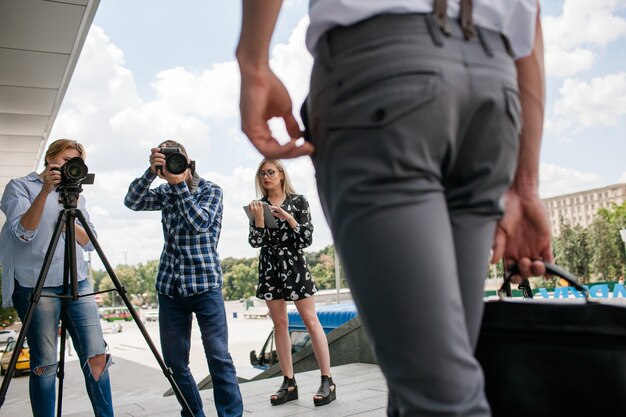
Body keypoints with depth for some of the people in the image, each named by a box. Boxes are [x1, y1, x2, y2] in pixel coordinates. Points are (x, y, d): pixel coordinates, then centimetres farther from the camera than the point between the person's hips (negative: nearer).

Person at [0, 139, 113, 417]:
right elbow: (23, 232, -9)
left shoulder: (75, 194, 19)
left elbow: (89, 243, 10)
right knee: (45, 364, -3)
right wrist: (44, 192, -18)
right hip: (36, 285, -4)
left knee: (97, 355, -4)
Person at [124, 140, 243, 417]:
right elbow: (132, 202, -2)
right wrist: (151, 172, -14)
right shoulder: (166, 193, 13)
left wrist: (180, 183, -14)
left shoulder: (211, 190, 1)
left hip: (205, 284, -4)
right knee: (174, 361, 6)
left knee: (218, 356, -6)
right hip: (169, 286, 4)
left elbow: (200, 222, -15)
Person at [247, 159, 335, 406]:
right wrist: (258, 218, -17)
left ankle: (327, 382, 0)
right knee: (280, 324, 6)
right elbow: (255, 242, -2)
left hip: (294, 265, -3)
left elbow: (307, 239, -7)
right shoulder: (259, 205, 7)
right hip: (269, 269, 4)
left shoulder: (298, 201, -1)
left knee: (311, 321, -5)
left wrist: (287, 217, -18)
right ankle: (289, 383, 14)